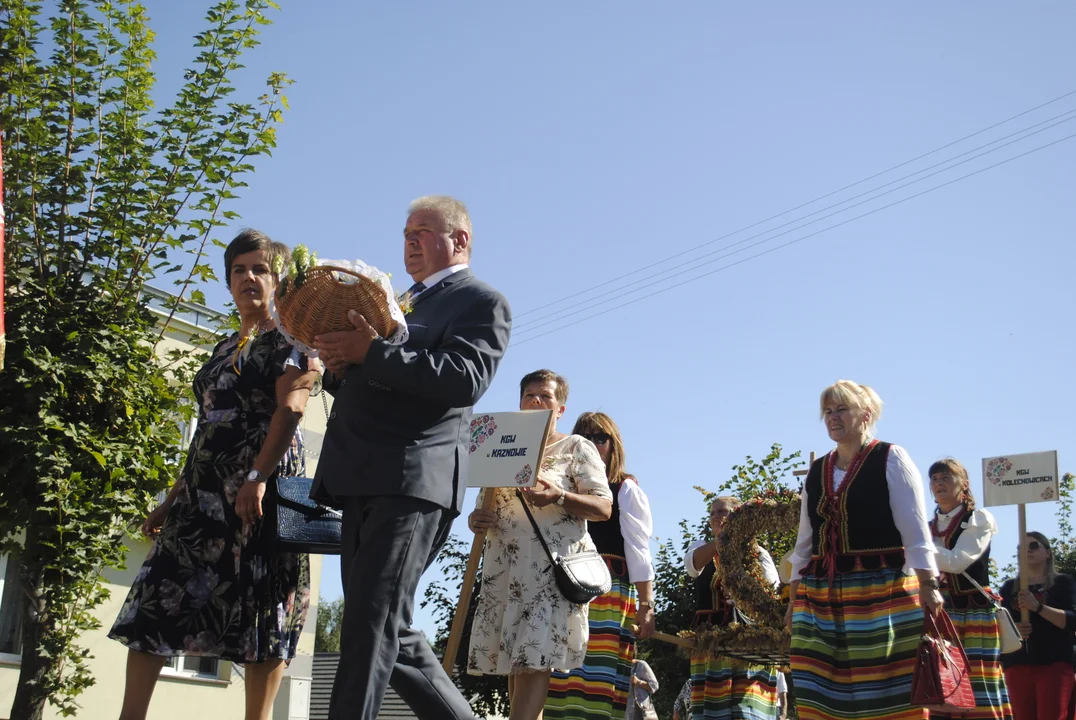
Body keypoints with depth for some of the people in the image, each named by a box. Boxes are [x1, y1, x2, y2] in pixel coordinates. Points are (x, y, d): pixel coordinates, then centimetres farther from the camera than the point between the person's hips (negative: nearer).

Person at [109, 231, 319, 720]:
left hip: (259, 487, -8)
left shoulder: (288, 337, 1)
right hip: (204, 490, 8)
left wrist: (258, 477, -27)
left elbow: (291, 407, -14)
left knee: (259, 607, -8)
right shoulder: (224, 349, 23)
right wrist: (173, 498, 21)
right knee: (157, 594, 0)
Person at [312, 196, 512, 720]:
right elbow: (362, 390, 28)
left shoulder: (482, 303, 3)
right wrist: (341, 366, 4)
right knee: (392, 634, 8)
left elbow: (464, 380, -15)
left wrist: (371, 352, -19)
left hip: (412, 483, -8)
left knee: (372, 622, -14)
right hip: (364, 482, 9)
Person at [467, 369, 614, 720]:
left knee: (535, 659, -15)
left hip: (553, 564, -5)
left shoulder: (577, 447, 6)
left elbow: (604, 507, -2)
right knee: (514, 660, 1)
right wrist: (476, 520, 0)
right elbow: (486, 504, 25)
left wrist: (559, 497, -20)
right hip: (504, 566, 5)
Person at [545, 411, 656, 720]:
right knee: (561, 679, -3)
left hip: (610, 592, -4)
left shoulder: (626, 489, 9)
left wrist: (646, 604, -7)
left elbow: (638, 550, 1)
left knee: (601, 682, -11)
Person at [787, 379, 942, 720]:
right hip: (821, 599, 5)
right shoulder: (816, 471, 16)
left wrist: (927, 584, -16)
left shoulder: (890, 459, 1)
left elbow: (915, 528, -6)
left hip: (883, 592, -5)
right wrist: (794, 598, 15)